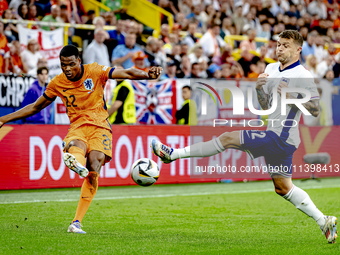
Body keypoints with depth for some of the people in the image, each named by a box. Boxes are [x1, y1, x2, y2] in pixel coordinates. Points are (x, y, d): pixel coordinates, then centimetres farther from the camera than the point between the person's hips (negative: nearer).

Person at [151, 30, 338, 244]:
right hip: (275, 134, 10)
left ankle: (174, 154, -6)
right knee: (283, 187, 15)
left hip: (280, 136, -10)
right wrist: (259, 88, -3)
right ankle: (324, 222, 20)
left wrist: (291, 97, -24)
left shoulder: (303, 76, -11)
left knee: (227, 139, -11)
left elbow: (315, 110, -13)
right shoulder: (271, 69, 14)